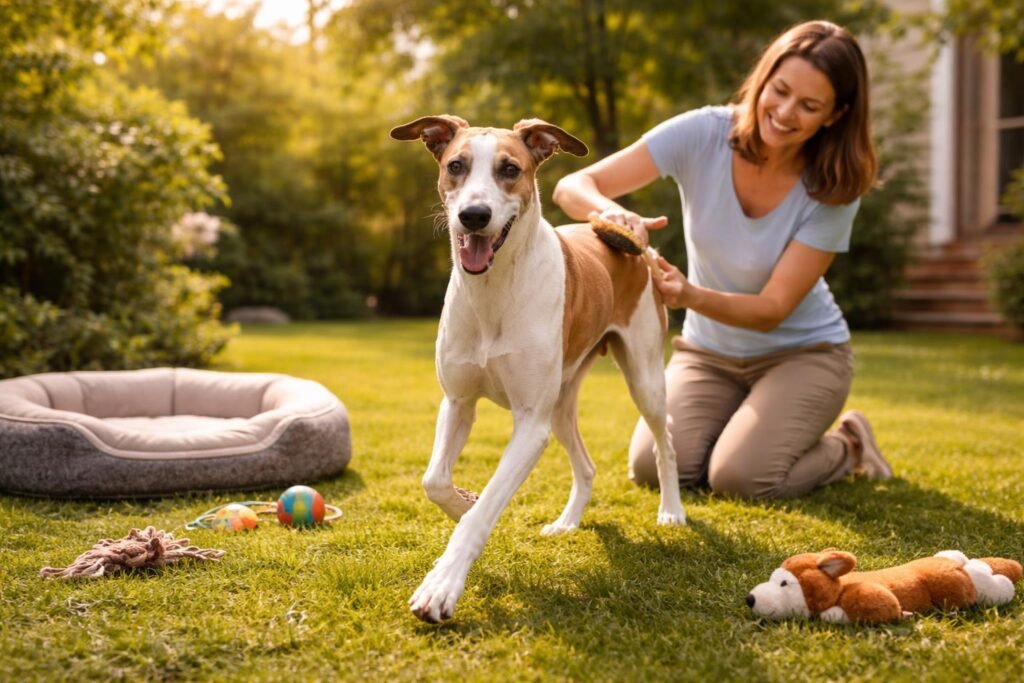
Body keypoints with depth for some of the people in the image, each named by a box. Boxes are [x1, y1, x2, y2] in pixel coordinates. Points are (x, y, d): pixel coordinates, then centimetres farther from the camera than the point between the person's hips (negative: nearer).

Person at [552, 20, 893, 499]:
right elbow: (572, 187, -25)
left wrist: (692, 295, -42)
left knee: (740, 478, -23)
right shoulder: (704, 134, -20)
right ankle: (741, 426, 15)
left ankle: (848, 447, 8)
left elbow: (773, 309, -23)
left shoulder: (833, 189, -21)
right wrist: (613, 214, -49)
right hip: (707, 350, 2)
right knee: (652, 469, -18)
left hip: (801, 352, -2)